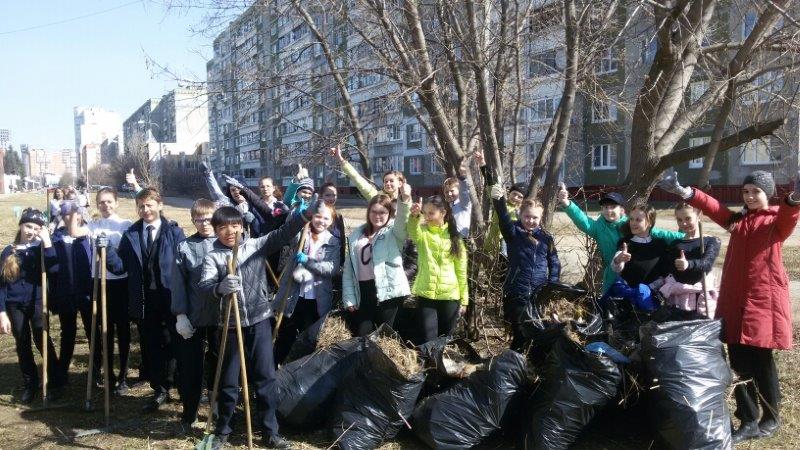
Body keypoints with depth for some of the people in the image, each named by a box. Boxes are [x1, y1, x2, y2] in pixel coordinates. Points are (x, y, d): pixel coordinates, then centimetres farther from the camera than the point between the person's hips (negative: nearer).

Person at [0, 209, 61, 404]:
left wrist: (46, 239, -23)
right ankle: (30, 384, 22)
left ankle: (55, 383, 1)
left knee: (42, 340, -11)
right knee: (22, 345, 9)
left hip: (37, 302, -2)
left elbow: (52, 265, -23)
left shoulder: (40, 248, 0)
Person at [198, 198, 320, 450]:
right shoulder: (213, 257, -1)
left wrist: (306, 213, -24)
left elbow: (283, 234, -9)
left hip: (259, 320, 1)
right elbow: (205, 285, -16)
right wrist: (220, 287, -40)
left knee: (265, 377, 6)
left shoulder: (256, 245, 2)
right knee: (229, 381, 11)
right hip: (231, 324, -1)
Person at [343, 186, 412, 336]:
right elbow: (348, 267, 12)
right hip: (363, 292, 4)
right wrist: (348, 297, 4)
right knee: (361, 336, 4)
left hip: (387, 290, -3)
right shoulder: (356, 234, 13)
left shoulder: (394, 232, 2)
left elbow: (402, 221, -22)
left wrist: (405, 199, -42)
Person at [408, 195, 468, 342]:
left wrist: (464, 299, 3)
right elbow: (413, 233, -26)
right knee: (429, 339, -4)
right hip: (425, 294, -1)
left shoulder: (454, 236, 4)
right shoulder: (422, 232, 0)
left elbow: (461, 270, 6)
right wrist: (414, 216, -48)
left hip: (450, 296, 1)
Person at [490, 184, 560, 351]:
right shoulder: (513, 232, -1)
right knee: (519, 335, 2)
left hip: (540, 295, 3)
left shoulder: (546, 238, 7)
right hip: (516, 294, -3)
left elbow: (555, 264, 12)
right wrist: (498, 199, -40)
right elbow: (503, 217, -21)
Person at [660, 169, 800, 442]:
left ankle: (772, 418, 21)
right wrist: (682, 192, -13)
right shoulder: (737, 220, 15)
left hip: (764, 298, -5)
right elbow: (712, 206, 4)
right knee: (739, 361, 5)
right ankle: (748, 421, 16)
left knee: (761, 362, 1)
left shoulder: (777, 221, 0)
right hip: (735, 298, 5)